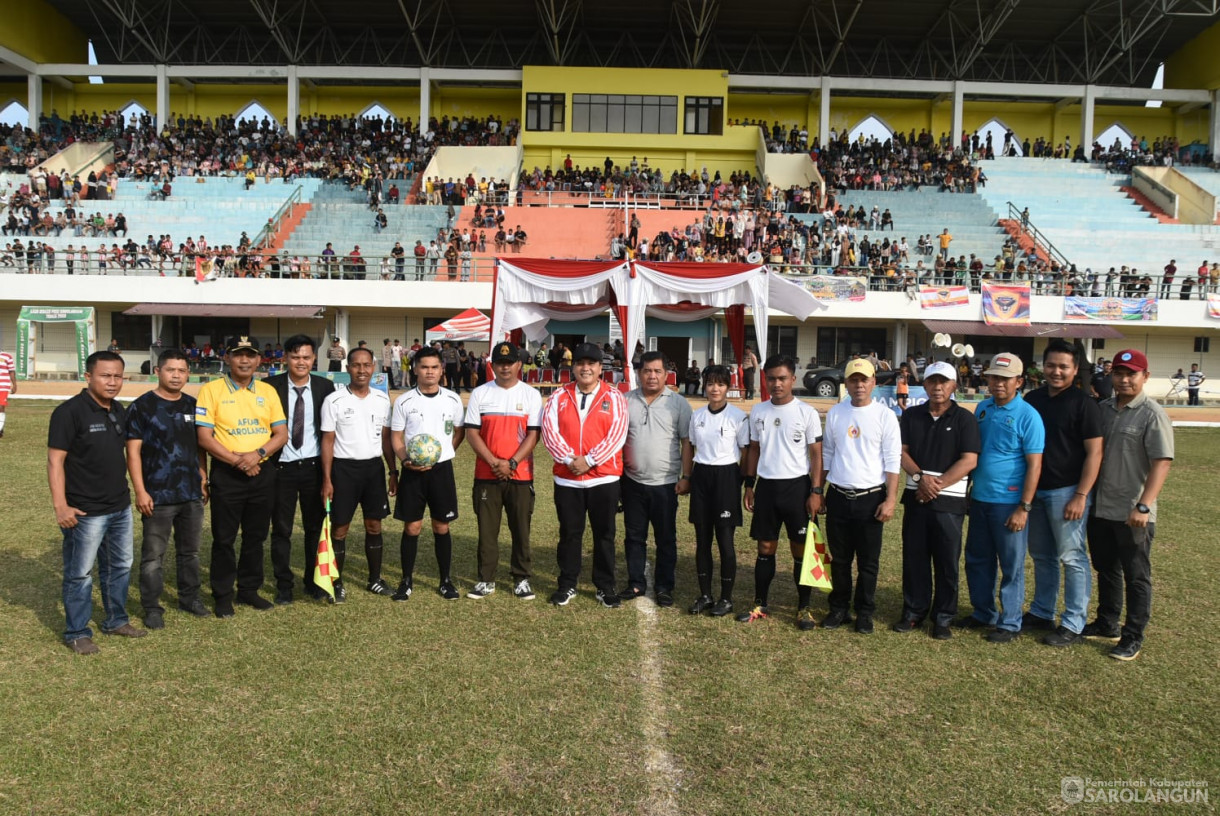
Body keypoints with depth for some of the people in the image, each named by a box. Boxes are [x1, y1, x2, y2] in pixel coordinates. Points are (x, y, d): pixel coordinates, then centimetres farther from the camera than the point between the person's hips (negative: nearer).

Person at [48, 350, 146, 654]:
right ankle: (77, 633, 20)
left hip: (121, 507, 8)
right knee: (79, 574, 6)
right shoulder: (69, 412, -16)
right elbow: (55, 460, -17)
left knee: (119, 567, 19)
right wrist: (60, 505, -22)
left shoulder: (120, 411, 7)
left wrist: (134, 491, 17)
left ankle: (116, 620, 34)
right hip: (85, 512, -8)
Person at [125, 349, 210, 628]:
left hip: (192, 493, 5)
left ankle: (189, 597, 29)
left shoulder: (193, 405, 10)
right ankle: (152, 608, 15)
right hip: (158, 496, -5)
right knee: (153, 555, 4)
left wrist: (204, 479, 11)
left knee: (190, 551, 15)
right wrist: (140, 491, -13)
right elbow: (133, 451, -9)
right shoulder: (142, 406, -6)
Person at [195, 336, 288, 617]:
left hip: (262, 472, 4)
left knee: (256, 536, 12)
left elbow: (281, 433, 4)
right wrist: (237, 460, -17)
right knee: (224, 538, 4)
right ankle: (223, 595, 17)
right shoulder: (211, 390, -4)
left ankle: (249, 589, 26)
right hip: (226, 474, -3)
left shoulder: (268, 391, 7)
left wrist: (258, 453, -14)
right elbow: (204, 437, -9)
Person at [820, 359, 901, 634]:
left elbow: (893, 462, -6)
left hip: (871, 498, -3)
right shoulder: (835, 413, 6)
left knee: (868, 561, 7)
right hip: (838, 496, 3)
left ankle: (865, 612, 19)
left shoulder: (885, 416, -3)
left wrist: (890, 500, -12)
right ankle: (838, 608, 23)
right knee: (839, 559, 11)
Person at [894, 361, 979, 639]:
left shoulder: (964, 419, -3)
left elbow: (969, 460, -10)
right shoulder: (911, 415, 7)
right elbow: (901, 452, 2)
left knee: (946, 562, 4)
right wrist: (920, 477, -15)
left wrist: (937, 485, -15)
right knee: (914, 558, 8)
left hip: (949, 501, -3)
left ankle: (943, 618, 15)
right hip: (915, 497, 3)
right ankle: (913, 611, 20)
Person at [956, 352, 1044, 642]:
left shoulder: (1028, 416, -11)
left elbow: (1034, 465, -13)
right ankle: (983, 613, 31)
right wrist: (967, 489, 12)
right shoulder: (982, 408, 7)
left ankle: (1010, 623, 19)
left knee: (1011, 565, 6)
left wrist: (1024, 508, -16)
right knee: (977, 560, 15)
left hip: (1008, 503, -6)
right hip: (979, 499, 6)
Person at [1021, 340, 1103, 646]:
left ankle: (1073, 624, 7)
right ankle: (1041, 613, 27)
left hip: (1067, 491, -6)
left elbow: (1094, 452, -11)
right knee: (1041, 555, 15)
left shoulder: (1083, 403, -8)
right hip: (1035, 489, 6)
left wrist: (1081, 496, -17)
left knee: (1072, 557, -1)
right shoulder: (1032, 399, 8)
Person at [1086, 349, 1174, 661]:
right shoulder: (1103, 409, 7)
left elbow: (1162, 462, -17)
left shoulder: (1152, 415, -12)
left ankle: (1133, 637, 16)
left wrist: (1143, 506, -24)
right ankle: (1107, 624, 33)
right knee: (1105, 569, 18)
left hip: (1132, 514, -6)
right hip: (1100, 508, 6)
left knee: (1136, 576, 6)